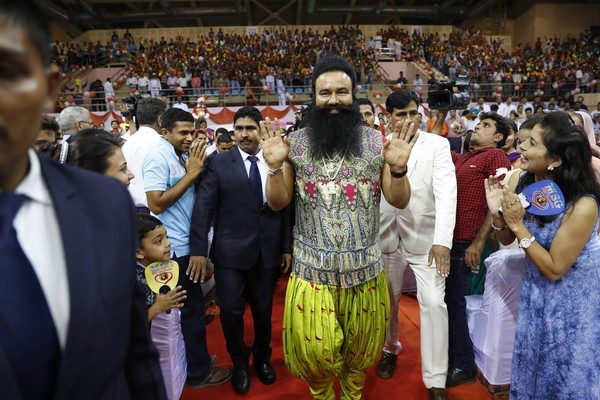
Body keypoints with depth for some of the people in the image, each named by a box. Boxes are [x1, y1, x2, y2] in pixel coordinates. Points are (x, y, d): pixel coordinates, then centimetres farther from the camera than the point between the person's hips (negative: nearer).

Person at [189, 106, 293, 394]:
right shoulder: (219, 163, -2)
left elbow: (286, 208, 4)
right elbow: (203, 207, -6)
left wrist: (287, 247, 3)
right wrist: (199, 249, -12)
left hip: (268, 252, 2)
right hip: (230, 252, -1)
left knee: (264, 311, 15)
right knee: (230, 311, 3)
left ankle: (262, 358, 41)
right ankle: (239, 362, 32)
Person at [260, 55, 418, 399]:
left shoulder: (375, 141, -2)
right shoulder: (297, 142, -2)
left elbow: (400, 201, 1)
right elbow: (277, 203, 0)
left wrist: (398, 168, -18)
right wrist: (275, 166, -17)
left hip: (365, 268, 1)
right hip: (312, 268, -1)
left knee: (360, 348, 19)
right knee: (313, 351, 9)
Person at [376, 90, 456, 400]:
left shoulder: (437, 145, -4)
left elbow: (446, 192, -13)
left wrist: (443, 240, -22)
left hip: (426, 237, -2)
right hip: (387, 236, 2)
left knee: (433, 303, -6)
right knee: (388, 299, 14)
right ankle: (390, 348, 41)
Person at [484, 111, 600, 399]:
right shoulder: (526, 183, -14)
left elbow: (554, 269, -23)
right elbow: (507, 239, -2)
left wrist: (518, 225, -29)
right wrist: (497, 213, -23)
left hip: (570, 298, -5)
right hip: (535, 290, 5)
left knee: (564, 375, 17)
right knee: (531, 365, 23)